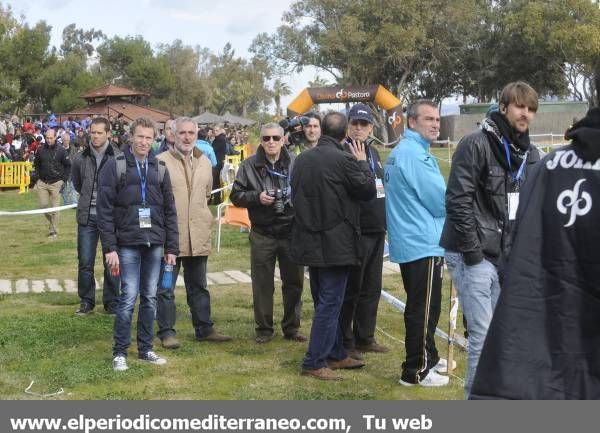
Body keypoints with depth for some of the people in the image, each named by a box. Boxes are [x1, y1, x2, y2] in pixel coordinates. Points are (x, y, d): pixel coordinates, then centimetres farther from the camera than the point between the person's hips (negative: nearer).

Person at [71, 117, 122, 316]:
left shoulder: (118, 158, -7)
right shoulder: (81, 158, 3)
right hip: (87, 217, 2)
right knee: (85, 262, 6)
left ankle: (112, 302, 18)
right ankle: (86, 301, 20)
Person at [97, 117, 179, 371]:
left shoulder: (160, 169, 10)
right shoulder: (115, 166, -2)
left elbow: (169, 211, 12)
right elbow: (104, 210, -6)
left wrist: (172, 248, 7)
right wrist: (110, 248, -11)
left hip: (154, 244, 4)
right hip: (127, 243, -4)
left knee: (150, 297, 8)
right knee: (129, 297, -6)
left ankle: (146, 349, 20)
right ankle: (119, 352, 6)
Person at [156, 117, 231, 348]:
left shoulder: (204, 162, 11)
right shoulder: (161, 161, -8)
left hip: (198, 235, 5)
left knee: (199, 286, 16)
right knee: (166, 288, 3)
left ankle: (204, 329, 25)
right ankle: (167, 331, 13)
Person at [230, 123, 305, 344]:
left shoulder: (295, 164, 1)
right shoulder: (250, 165, 1)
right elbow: (236, 195, 3)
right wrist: (257, 197, -13)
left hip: (291, 231, 1)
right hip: (262, 234, -1)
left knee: (294, 282, 9)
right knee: (262, 284, 5)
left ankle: (291, 327, 23)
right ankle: (263, 329, 18)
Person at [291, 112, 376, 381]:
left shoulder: (302, 159, 6)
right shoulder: (343, 159, -17)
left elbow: (295, 195, 15)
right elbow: (368, 190, -7)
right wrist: (362, 162, 5)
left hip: (310, 243, 8)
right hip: (336, 244, -8)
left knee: (324, 301, 16)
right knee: (330, 303, -1)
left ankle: (335, 354, 27)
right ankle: (314, 362, 1)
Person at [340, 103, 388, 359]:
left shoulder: (373, 152, 15)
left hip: (376, 231, 8)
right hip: (356, 232, -8)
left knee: (372, 288, 14)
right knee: (351, 289, 0)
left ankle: (365, 338, 24)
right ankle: (345, 342, 10)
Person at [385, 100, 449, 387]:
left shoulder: (399, 152, 16)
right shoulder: (415, 154, -17)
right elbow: (440, 201, -18)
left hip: (409, 243, 11)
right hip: (424, 244, -11)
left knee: (421, 306, 20)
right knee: (424, 309, -3)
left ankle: (428, 358, 34)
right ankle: (416, 372, 4)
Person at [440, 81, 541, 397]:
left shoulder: (529, 154, 11)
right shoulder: (476, 144, -12)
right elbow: (458, 200, -17)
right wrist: (472, 250, -17)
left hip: (506, 258, 8)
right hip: (474, 256, -8)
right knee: (483, 334, -7)